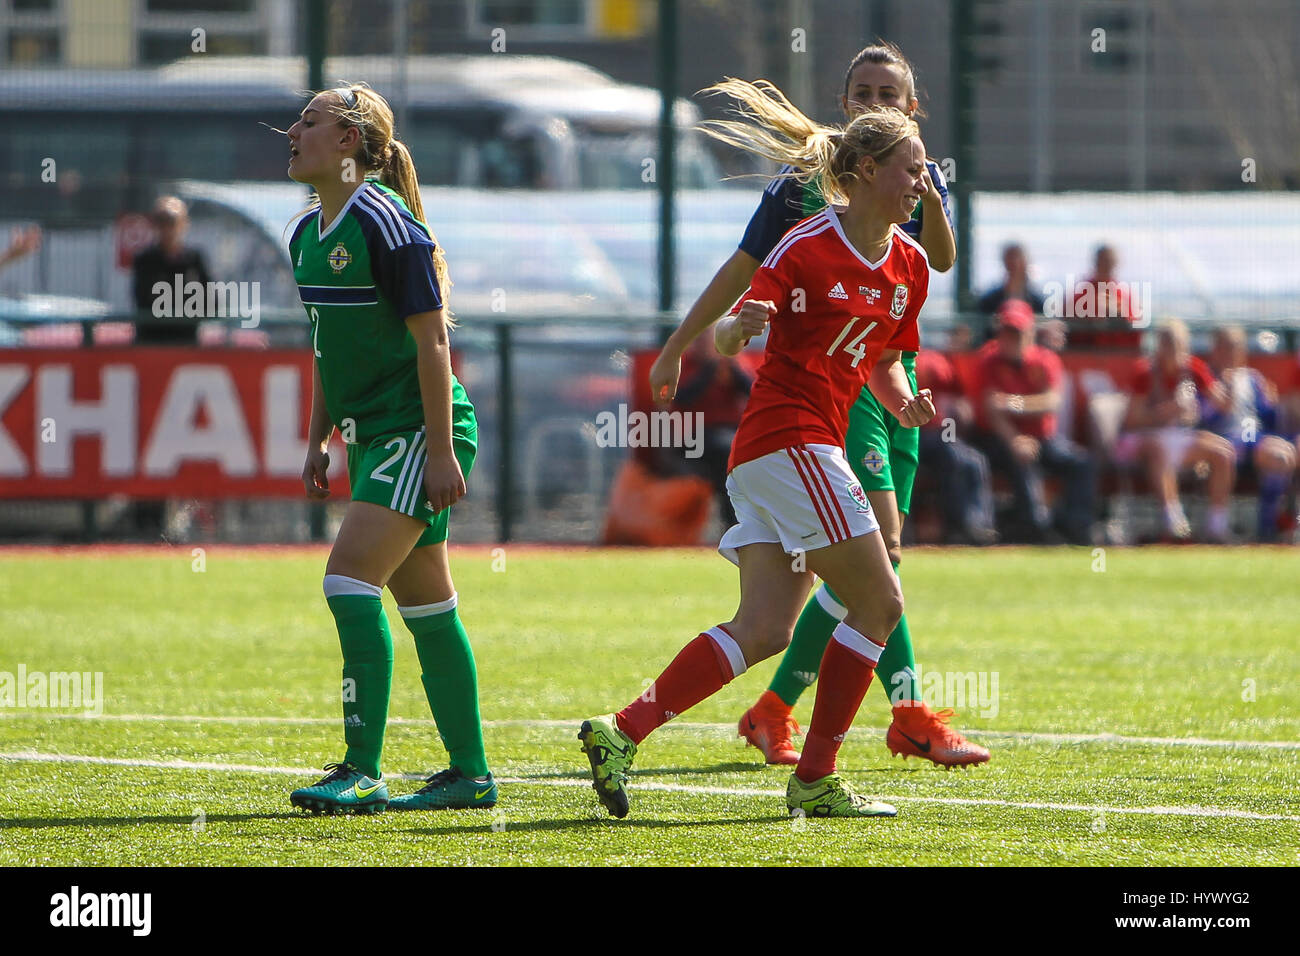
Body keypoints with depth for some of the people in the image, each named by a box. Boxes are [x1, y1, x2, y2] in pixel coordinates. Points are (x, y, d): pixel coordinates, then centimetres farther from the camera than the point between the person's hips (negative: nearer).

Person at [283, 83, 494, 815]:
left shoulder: (384, 222, -15)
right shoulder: (308, 233, 12)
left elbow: (430, 338, -17)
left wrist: (441, 450, -20)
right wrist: (318, 441, 20)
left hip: (420, 428, -9)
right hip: (373, 434, 9)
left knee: (351, 578, -17)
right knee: (425, 601, 11)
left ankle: (363, 773, -16)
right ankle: (472, 774, 17)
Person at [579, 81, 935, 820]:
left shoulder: (910, 265, 13)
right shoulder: (808, 247, -9)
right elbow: (735, 329, -8)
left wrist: (903, 402, 4)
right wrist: (743, 325, -31)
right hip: (789, 437, -8)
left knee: (765, 628, -3)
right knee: (879, 602, -6)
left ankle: (622, 732, -7)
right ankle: (816, 779, -1)